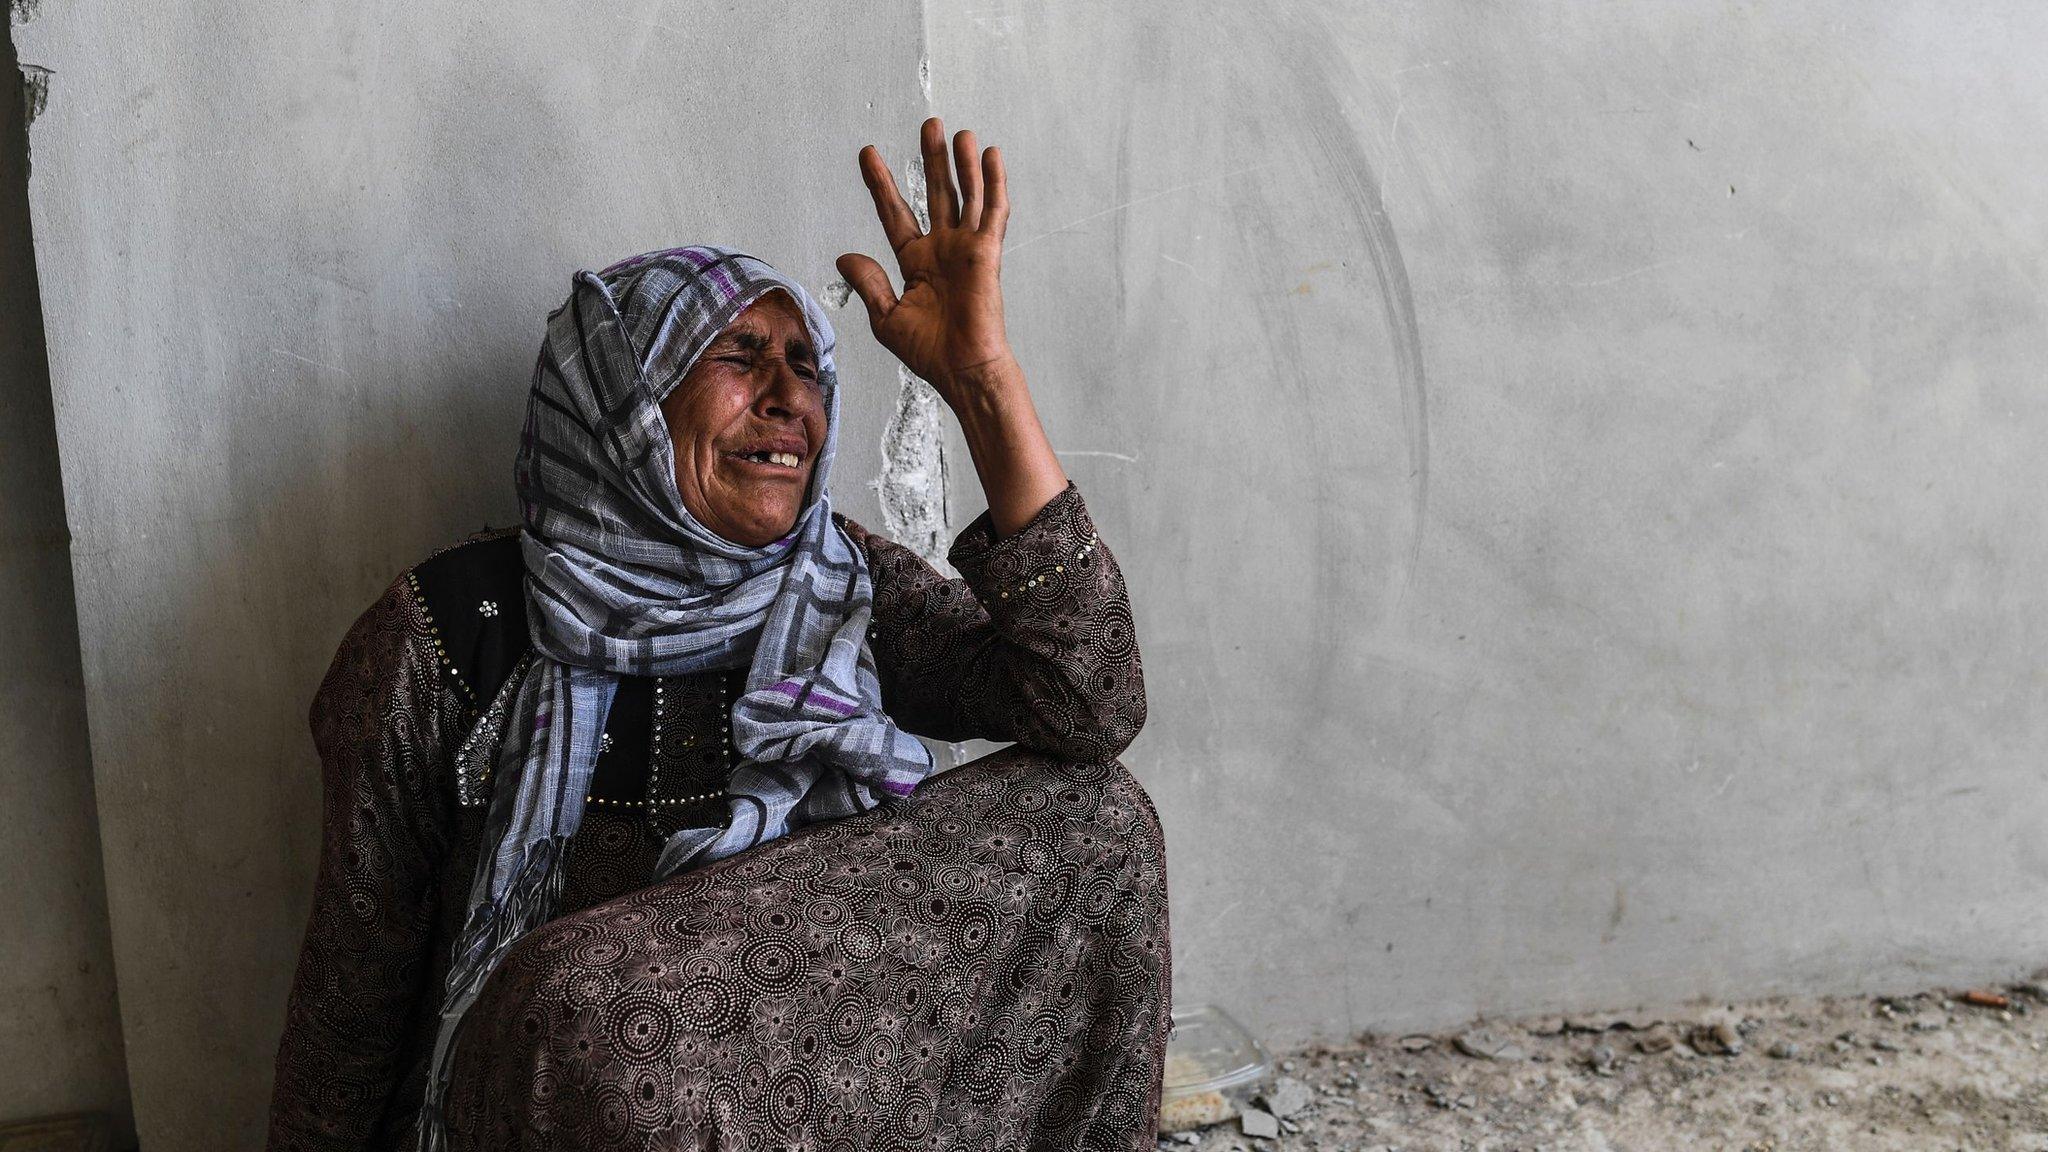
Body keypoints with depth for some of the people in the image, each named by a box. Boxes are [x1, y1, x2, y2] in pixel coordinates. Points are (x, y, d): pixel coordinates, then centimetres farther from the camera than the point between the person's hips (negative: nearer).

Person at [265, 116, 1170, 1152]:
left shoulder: (839, 586, -1)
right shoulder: (448, 634, -10)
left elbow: (1091, 707, -17)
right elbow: (355, 971, -1)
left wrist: (981, 378, -20)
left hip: (808, 1060, 3)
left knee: (1092, 814, -16)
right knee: (587, 1011, -40)